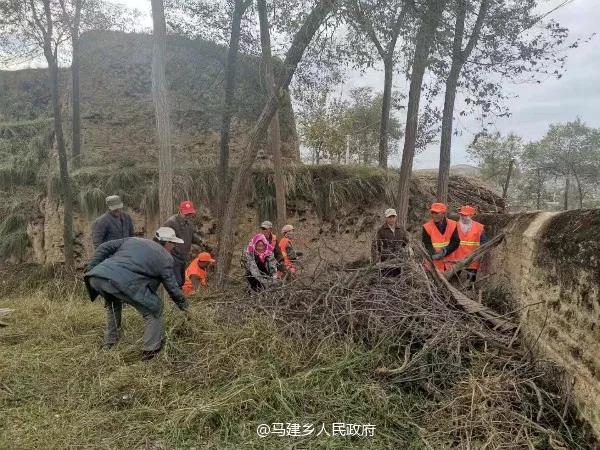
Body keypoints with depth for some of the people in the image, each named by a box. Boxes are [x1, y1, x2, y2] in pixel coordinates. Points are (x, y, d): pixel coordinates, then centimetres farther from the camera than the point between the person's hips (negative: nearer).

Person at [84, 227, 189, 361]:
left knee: (113, 305, 38)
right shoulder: (165, 258, 14)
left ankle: (109, 342, 46)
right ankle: (150, 350, 13)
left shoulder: (133, 240, 30)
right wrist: (183, 304, 33)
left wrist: (91, 269, 24)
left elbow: (104, 248, 24)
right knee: (153, 311, 12)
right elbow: (172, 287, 18)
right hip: (124, 283, -7)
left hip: (95, 278, 7)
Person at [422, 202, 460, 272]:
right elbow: (427, 244, -7)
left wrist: (445, 251, -20)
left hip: (449, 261, 2)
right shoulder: (427, 227, -5)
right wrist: (434, 253, -26)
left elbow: (456, 242, -4)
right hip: (434, 262, -2)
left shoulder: (452, 225, -1)